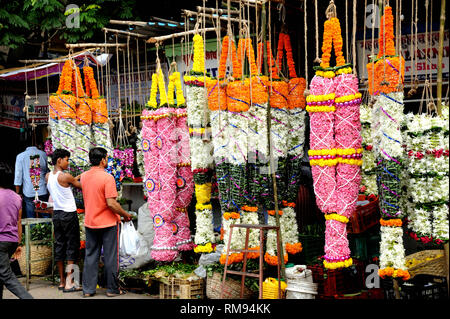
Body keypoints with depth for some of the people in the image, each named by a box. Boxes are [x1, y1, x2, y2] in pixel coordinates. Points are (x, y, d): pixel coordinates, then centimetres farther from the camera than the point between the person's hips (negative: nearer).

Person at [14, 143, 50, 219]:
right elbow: (48, 172, 12)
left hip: (29, 192, -1)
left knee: (30, 218, 2)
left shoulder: (20, 156, 1)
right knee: (46, 217, 5)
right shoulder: (43, 154, 5)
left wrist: (17, 193, 4)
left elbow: (18, 176, -1)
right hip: (43, 191, 1)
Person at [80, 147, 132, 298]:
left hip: (90, 223, 6)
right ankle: (112, 289, 13)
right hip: (108, 223, -6)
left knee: (90, 256, 12)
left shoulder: (84, 176, 3)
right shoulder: (107, 177, -18)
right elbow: (111, 203, -21)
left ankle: (88, 289, 15)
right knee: (110, 257, 5)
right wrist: (126, 215, -9)